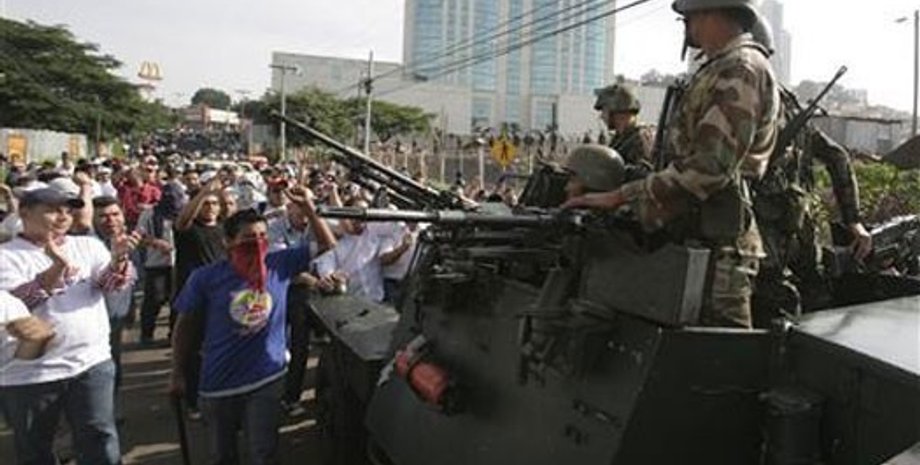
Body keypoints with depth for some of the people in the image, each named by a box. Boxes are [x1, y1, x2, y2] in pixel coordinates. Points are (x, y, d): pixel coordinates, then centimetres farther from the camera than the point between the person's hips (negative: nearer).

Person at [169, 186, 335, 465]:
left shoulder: (280, 264, -6)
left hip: (266, 380, 0)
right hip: (218, 384, 0)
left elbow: (327, 246, 0)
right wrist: (177, 374, 3)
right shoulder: (206, 277, -10)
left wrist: (308, 208, -11)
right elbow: (186, 327, 1)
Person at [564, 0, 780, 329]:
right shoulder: (720, 70, 21)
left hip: (716, 244, -10)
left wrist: (622, 196, -19)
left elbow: (709, 167, -22)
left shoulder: (741, 70, -11)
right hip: (698, 239, 10)